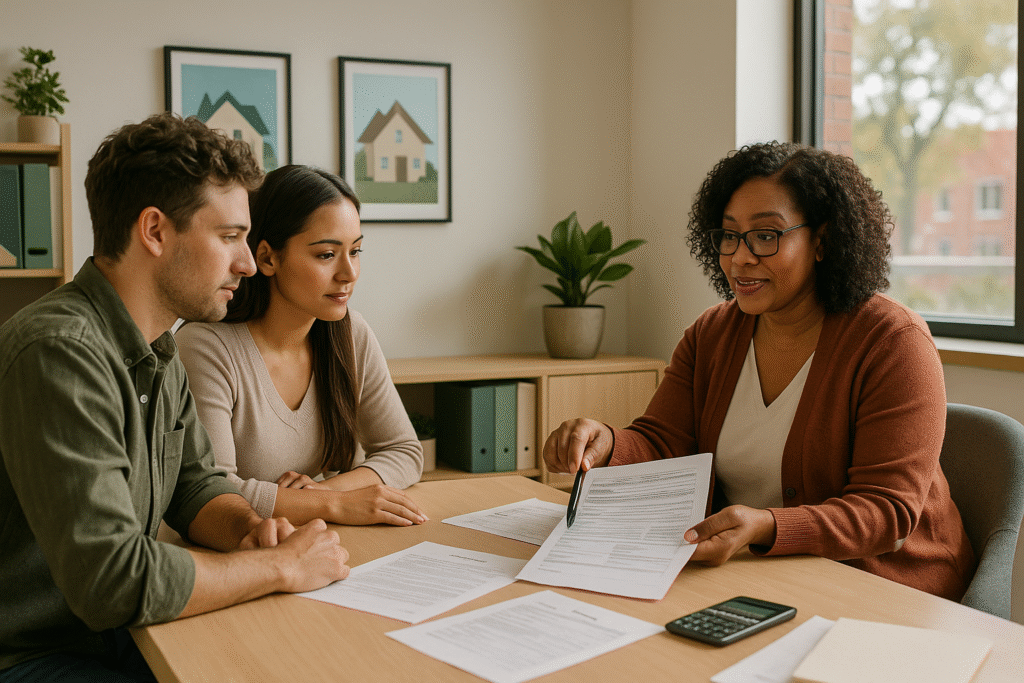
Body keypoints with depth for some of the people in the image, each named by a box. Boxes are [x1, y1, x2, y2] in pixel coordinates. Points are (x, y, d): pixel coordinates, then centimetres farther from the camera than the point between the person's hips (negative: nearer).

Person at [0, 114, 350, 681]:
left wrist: (249, 530, -9)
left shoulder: (158, 352, 6)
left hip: (111, 633, 9)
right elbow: (111, 579, -31)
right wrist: (280, 566, -19)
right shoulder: (60, 352, -26)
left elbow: (196, 483, 13)